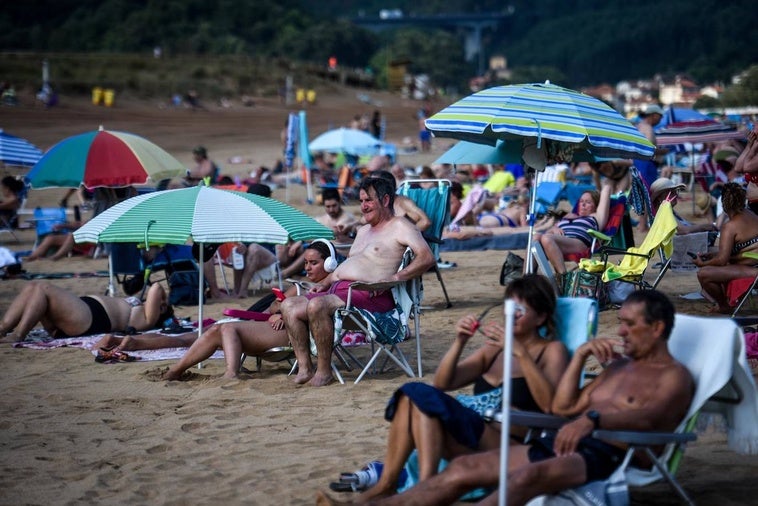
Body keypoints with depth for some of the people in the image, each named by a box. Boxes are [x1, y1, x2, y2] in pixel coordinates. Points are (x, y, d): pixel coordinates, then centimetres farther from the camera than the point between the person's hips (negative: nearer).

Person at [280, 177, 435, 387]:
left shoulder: (399, 227, 1)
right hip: (337, 288, 10)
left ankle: (324, 370, -24)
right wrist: (325, 282, 16)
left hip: (366, 293, -10)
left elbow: (427, 258, -12)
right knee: (289, 305, -6)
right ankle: (305, 368, -12)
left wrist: (394, 278, -22)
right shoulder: (363, 231, 30)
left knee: (317, 305, -33)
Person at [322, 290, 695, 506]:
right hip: (563, 442, 9)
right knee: (465, 466, -5)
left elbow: (647, 417, -20)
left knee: (529, 476, -37)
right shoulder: (619, 365, 28)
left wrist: (592, 418, -37)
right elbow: (562, 407, 24)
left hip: (609, 454, -9)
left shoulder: (674, 376, 3)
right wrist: (580, 355, 12)